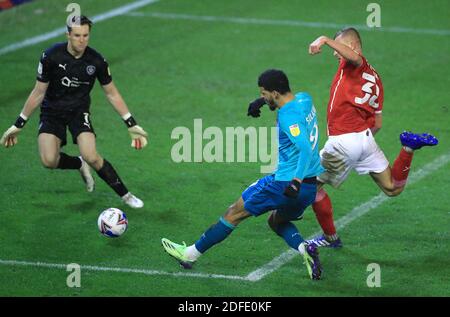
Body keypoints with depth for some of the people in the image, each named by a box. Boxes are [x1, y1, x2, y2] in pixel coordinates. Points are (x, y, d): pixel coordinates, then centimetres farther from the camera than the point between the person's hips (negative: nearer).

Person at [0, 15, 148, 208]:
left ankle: (125, 195, -5)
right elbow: (38, 93, -6)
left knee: (91, 157, -24)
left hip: (79, 110, 0)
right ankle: (80, 165, 11)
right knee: (49, 161, -23)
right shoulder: (52, 56, -17)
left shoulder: (96, 61, -13)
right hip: (52, 111, 0)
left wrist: (132, 125, 1)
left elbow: (112, 94, 2)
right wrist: (18, 125, -5)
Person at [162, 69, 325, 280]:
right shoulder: (304, 99, 6)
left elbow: (305, 148, -33)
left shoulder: (288, 116, -21)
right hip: (312, 183, 9)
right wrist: (262, 102, 22)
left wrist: (296, 181, -38)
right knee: (276, 221, 28)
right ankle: (305, 249, -2)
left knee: (235, 213, 5)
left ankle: (190, 254, 15)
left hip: (286, 182, -8)